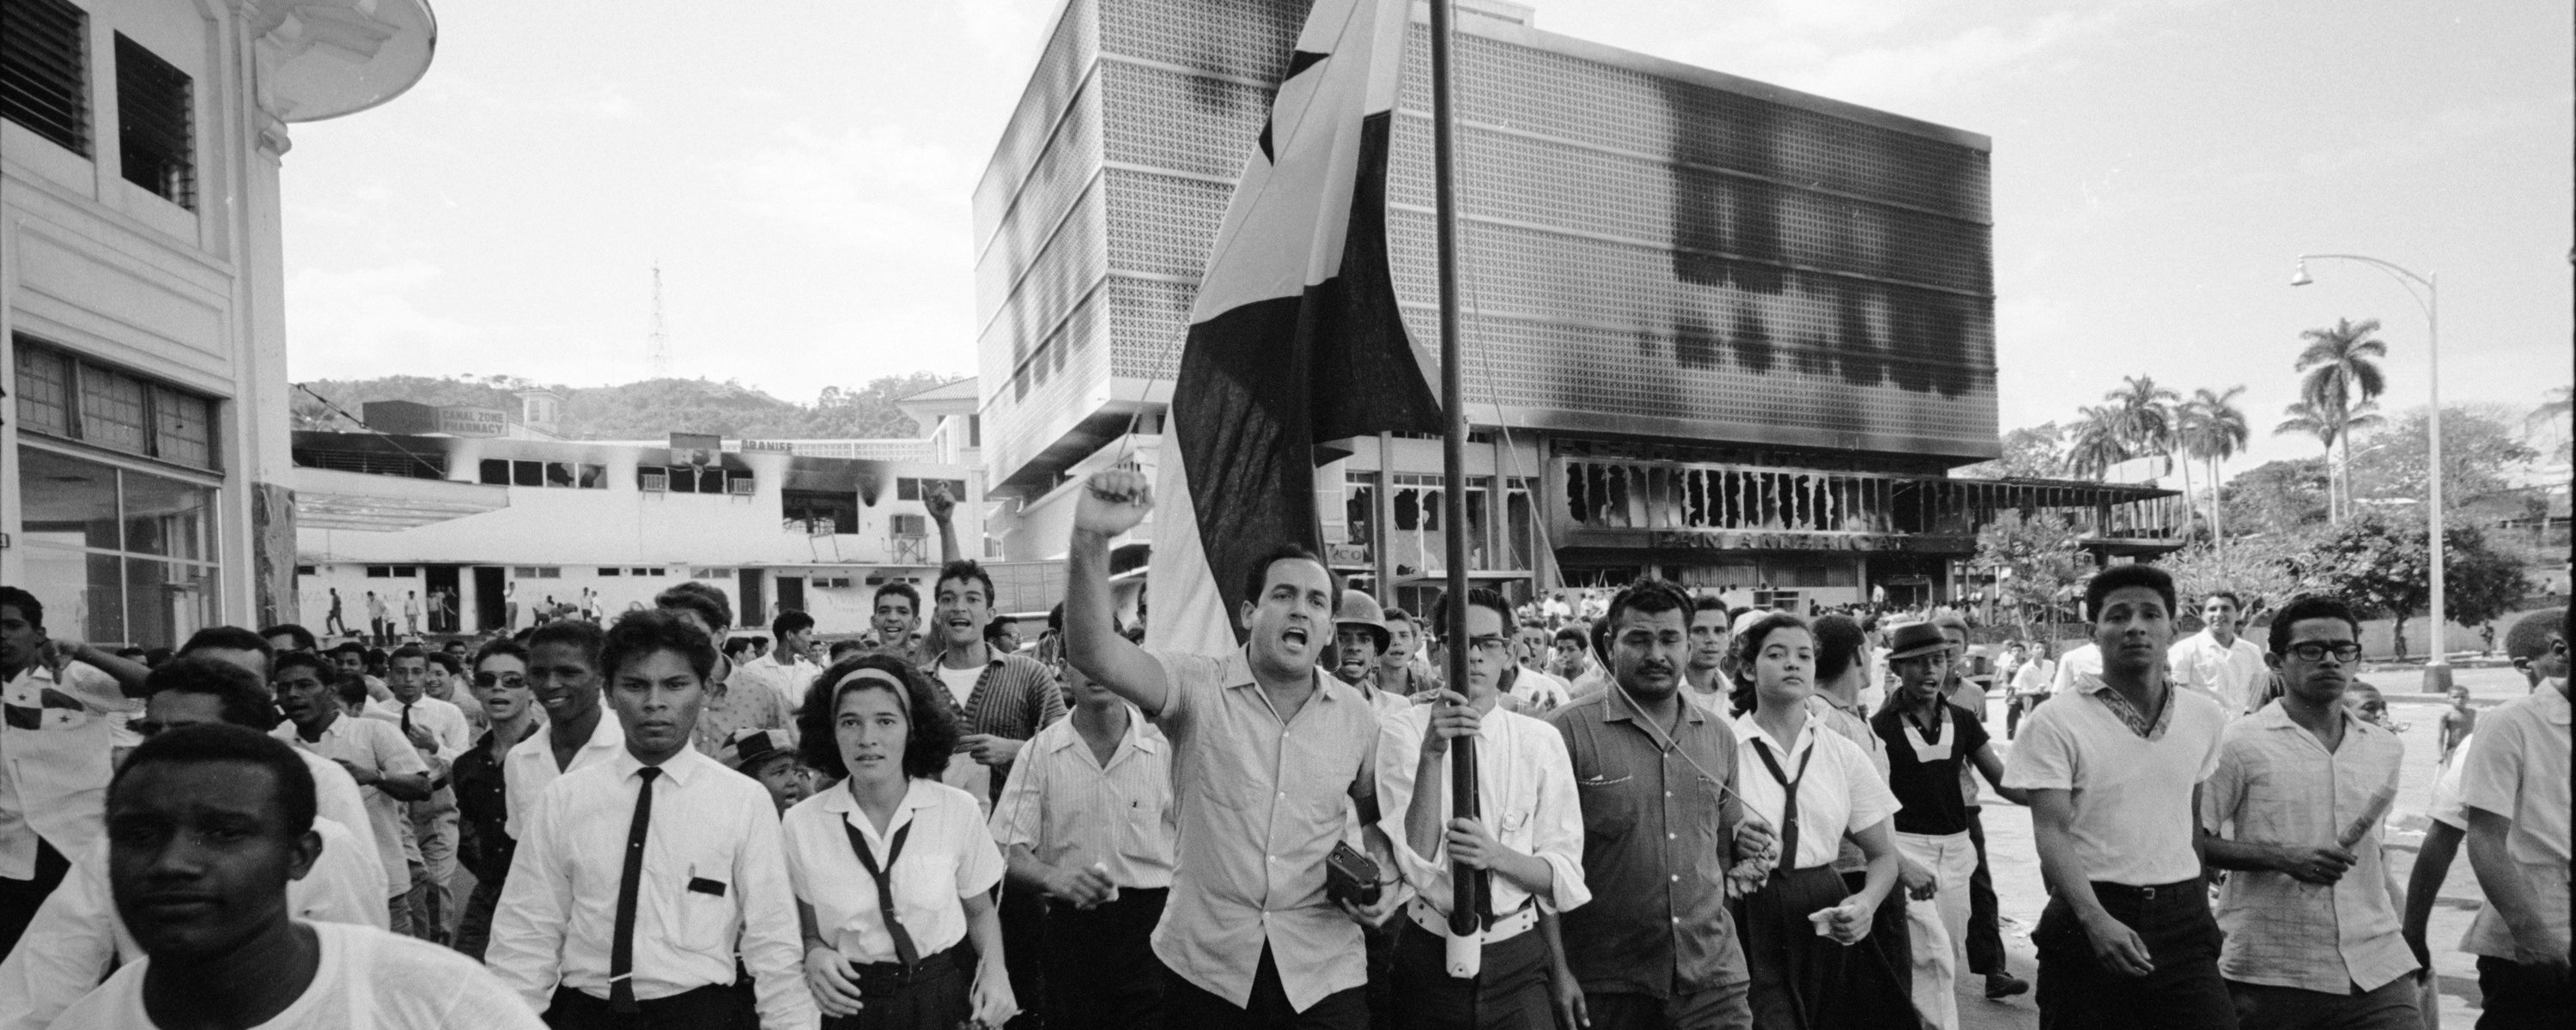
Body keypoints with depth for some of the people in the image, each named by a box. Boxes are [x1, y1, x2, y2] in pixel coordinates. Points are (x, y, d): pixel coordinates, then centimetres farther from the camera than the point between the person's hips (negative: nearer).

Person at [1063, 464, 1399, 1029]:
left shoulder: (1355, 714, 2)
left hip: (1324, 970, 2)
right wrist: (1091, 541, -40)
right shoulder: (1197, 686, -7)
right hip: (1204, 965, -2)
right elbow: (1094, 654, -25)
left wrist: (1384, 878, -2)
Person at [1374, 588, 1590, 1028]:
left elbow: (1565, 875, -1)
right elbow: (1414, 863, -17)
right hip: (1429, 954, -1)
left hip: (1518, 958, 1)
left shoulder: (1542, 741, -1)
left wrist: (1497, 854, -20)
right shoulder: (1401, 729, -7)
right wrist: (1431, 755, -30)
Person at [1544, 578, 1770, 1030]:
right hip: (1602, 983, -3)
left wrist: (1741, 841, -1)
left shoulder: (1719, 736, 8)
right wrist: (1557, 969, -14)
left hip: (1712, 972, 4)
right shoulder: (1569, 732, -10)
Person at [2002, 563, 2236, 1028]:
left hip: (2183, 918, 3)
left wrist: (2204, 905, 16)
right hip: (2088, 918, -3)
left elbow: (2200, 822, 18)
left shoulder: (2206, 716, 7)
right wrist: (2096, 920, -25)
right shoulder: (2056, 721, -8)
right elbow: (2052, 833, -13)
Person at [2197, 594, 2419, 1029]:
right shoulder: (2240, 743, -6)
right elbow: (2193, 840, -6)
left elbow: (2374, 854, 23)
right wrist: (2281, 858, -17)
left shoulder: (2386, 748, 12)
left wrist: (2404, 938, 19)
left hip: (2375, 972, 4)